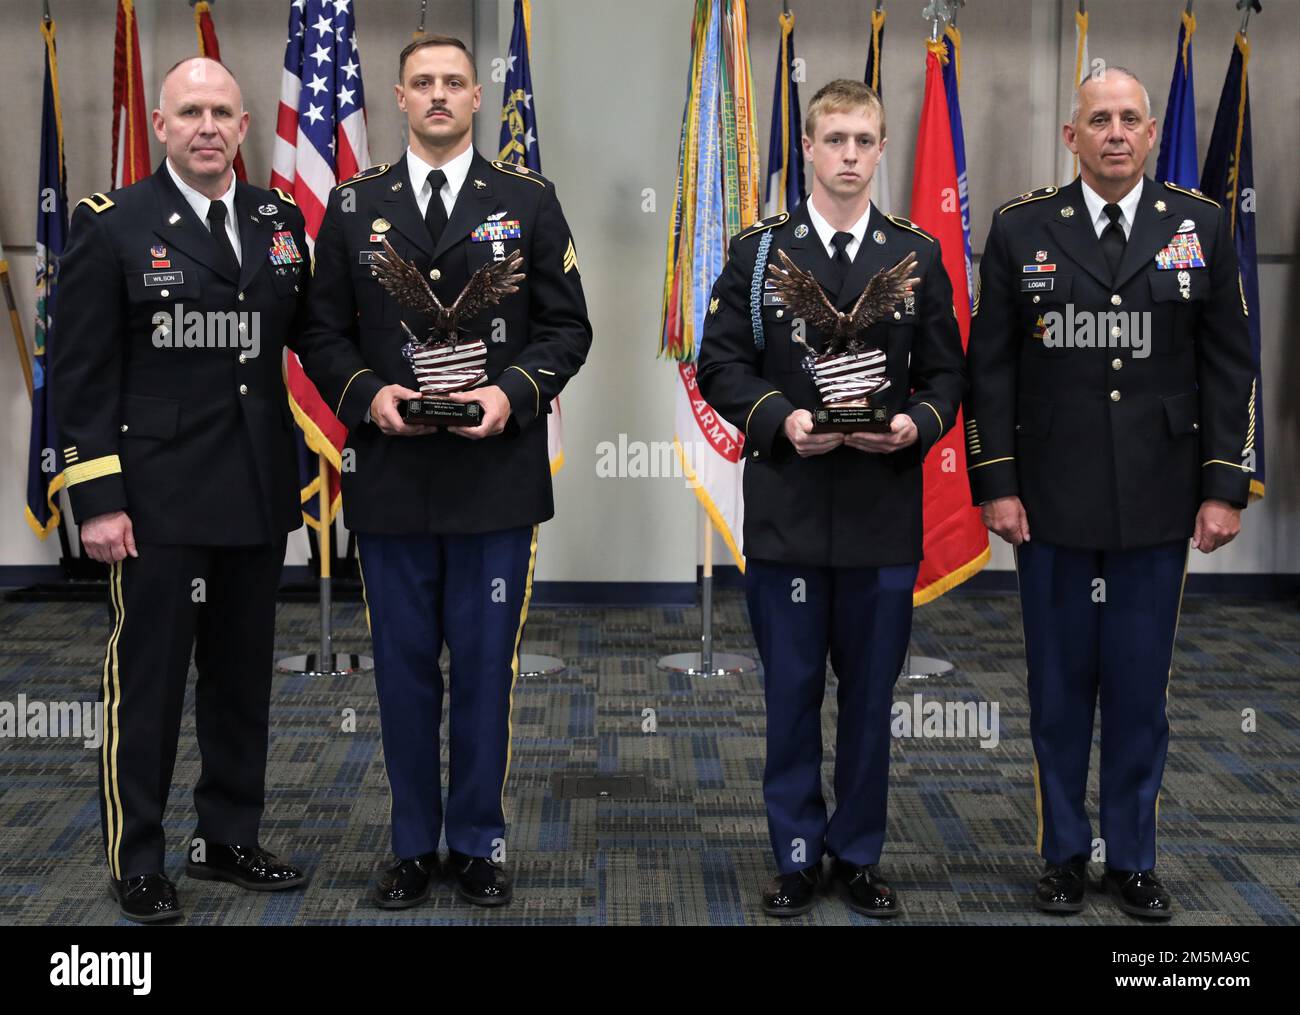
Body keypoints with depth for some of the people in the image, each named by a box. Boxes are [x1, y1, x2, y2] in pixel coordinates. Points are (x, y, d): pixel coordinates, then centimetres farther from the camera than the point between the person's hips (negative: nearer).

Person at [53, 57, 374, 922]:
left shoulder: (281, 220, 8)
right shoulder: (113, 226, -4)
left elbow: (311, 329, 11)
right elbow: (83, 374, -6)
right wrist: (96, 498, -12)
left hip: (258, 493, 5)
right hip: (159, 495, -5)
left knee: (243, 676, 14)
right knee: (146, 679, 2)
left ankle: (229, 839, 28)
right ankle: (136, 863, 15)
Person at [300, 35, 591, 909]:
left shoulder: (529, 201, 5)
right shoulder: (354, 206, 7)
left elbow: (566, 326, 3)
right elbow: (324, 330, 8)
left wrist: (514, 393, -13)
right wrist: (368, 395, -10)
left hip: (497, 471, -1)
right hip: (390, 475, 1)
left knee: (486, 665, 5)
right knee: (404, 665, 8)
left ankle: (480, 842, 19)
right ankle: (415, 845, 21)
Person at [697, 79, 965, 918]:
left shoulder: (918, 256, 7)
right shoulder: (759, 251, 4)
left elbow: (946, 374, 7)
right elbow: (721, 363, 1)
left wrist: (918, 423, -14)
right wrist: (779, 418, -16)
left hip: (885, 513, 1)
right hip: (787, 510, -1)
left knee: (871, 693, 9)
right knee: (792, 692, 6)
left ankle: (860, 854, 22)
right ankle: (797, 854, 19)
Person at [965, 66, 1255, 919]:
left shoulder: (1201, 226, 3)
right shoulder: (1021, 230, 1)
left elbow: (1228, 367, 4)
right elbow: (991, 367, 2)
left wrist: (1225, 488, -2)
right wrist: (995, 484, -4)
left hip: (1157, 506, 1)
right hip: (1052, 504, 0)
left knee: (1141, 691, 7)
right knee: (1060, 688, 8)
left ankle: (1133, 858, 21)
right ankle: (1065, 855, 22)